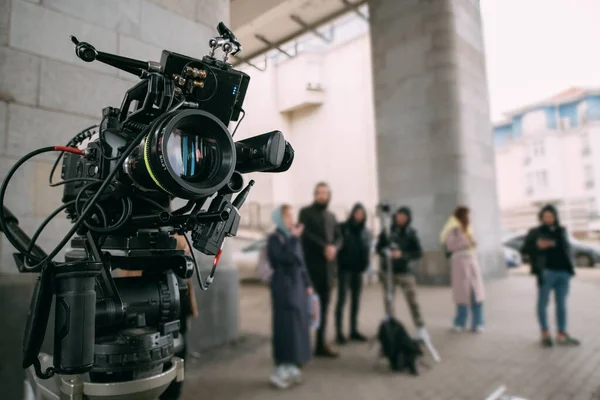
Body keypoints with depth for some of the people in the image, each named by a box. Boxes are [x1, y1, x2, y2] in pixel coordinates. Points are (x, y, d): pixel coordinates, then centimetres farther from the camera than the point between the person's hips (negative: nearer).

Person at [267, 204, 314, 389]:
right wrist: (294, 238, -22)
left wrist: (307, 283, 13)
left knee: (298, 325, 12)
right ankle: (280, 371, 7)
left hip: (297, 285, 8)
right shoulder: (274, 239, -11)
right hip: (283, 286, -8)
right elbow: (285, 258, -26)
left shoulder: (293, 237, 10)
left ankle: (290, 366, 24)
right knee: (286, 326, -4)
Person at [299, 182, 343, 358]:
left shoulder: (331, 216, 19)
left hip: (328, 267, 6)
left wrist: (334, 248, -9)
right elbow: (306, 235, -10)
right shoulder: (306, 212, 2)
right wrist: (324, 247, -14)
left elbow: (338, 237, 12)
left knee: (324, 307, 9)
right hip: (311, 266, -5)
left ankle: (321, 344, 18)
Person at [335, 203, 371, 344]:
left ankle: (354, 330, 19)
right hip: (344, 269, -5)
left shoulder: (365, 232, 9)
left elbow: (367, 250, 11)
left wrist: (364, 264, -3)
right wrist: (338, 263, -14)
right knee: (342, 300, -6)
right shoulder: (342, 228, -6)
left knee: (356, 300, 9)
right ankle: (339, 332, 1)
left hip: (358, 270, 5)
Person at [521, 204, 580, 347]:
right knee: (543, 303, 2)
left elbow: (567, 248, 19)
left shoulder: (561, 231, 14)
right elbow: (525, 249, 0)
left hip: (563, 272, 4)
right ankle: (545, 333, 15)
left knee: (561, 304, 10)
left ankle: (562, 334, 19)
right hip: (547, 272, -4)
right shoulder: (535, 232, 2)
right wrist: (537, 245, -17)